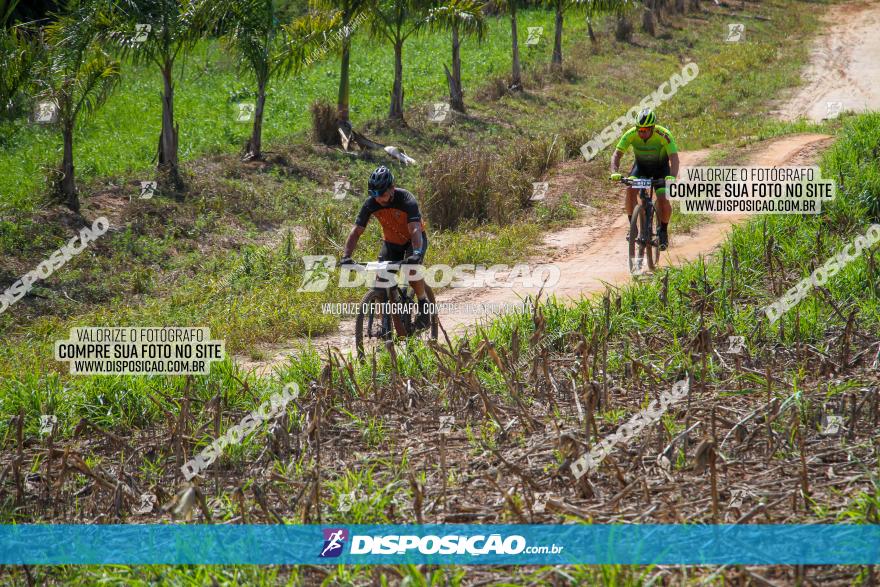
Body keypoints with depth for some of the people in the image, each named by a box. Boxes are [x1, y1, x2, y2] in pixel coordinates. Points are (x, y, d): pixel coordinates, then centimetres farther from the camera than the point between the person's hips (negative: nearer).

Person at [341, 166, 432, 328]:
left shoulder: (406, 200, -32)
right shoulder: (371, 204, -20)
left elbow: (415, 229, -42)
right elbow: (356, 231, -20)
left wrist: (416, 253, -59)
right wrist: (346, 256, -34)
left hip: (413, 240, -4)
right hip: (391, 242, 4)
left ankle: (424, 305, -8)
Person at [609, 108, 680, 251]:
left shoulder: (663, 135, -33)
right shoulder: (631, 134, -26)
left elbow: (674, 158, -38)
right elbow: (617, 154, -27)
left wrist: (672, 177, -56)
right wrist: (614, 173, -46)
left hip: (661, 167, -2)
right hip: (641, 166, 2)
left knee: (664, 200, -19)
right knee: (630, 189, -26)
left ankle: (663, 231, 9)